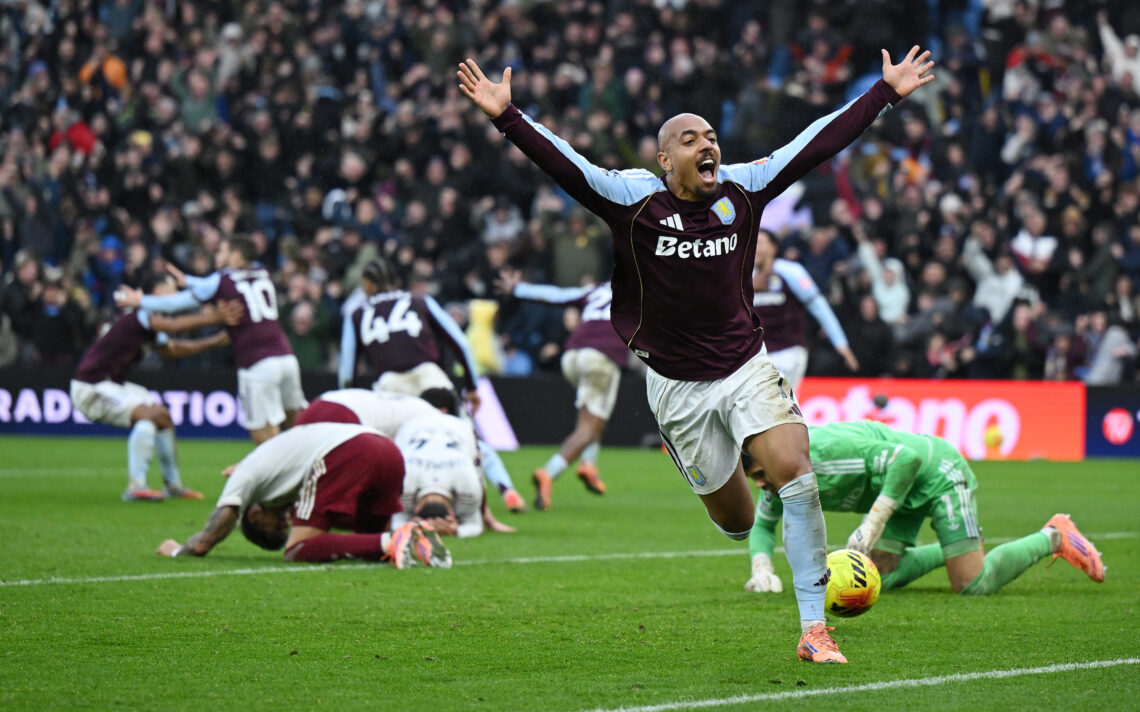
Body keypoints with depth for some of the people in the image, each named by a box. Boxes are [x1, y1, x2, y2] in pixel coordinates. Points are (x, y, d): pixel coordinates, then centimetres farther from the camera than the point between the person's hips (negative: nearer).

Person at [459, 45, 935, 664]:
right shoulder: (632, 198, -11)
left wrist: (886, 92, 2)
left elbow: (816, 143, 1)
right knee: (733, 519, 7)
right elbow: (563, 164, -19)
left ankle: (813, 630, -13)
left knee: (795, 474, -18)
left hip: (745, 367, 1)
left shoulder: (743, 188, -4)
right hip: (676, 385, -1)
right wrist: (506, 116, -31)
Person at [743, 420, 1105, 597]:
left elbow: (905, 459, -34)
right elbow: (762, 525, 8)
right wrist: (762, 569, -12)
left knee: (973, 585, -14)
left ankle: (1054, 538, 7)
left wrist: (874, 522, -35)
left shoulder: (825, 450, -36)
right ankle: (963, 549, 21)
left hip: (935, 473, -9)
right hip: (903, 495, 9)